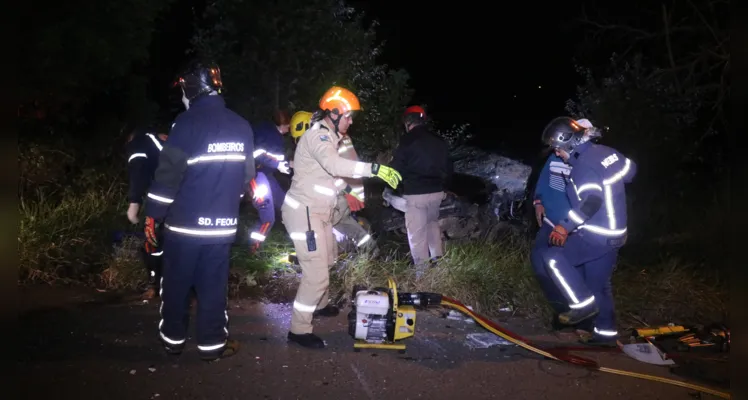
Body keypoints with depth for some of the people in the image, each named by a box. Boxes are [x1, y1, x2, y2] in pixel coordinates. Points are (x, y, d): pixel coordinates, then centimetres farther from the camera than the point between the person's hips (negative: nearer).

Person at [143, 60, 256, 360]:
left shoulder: (187, 122, -11)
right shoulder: (242, 126, 5)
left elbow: (169, 172, -14)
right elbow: (247, 174, 12)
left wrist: (153, 214, -6)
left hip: (185, 221, -3)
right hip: (222, 223, 4)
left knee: (176, 282, 13)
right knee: (213, 285, 11)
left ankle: (173, 339, 25)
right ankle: (212, 343, 17)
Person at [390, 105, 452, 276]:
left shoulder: (407, 141, -9)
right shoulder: (439, 141, 10)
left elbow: (397, 169, -8)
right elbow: (448, 169, 16)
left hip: (415, 194, -6)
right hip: (436, 192, 6)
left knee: (417, 233, 1)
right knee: (433, 223, 28)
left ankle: (423, 272, 4)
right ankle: (438, 260, 25)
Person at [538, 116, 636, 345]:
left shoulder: (584, 166, -21)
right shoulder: (606, 152, 7)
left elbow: (591, 201, -33)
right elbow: (630, 170, 21)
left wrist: (565, 226, -35)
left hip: (596, 236, -10)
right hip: (613, 233, 10)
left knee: (552, 256, -8)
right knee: (599, 285, 18)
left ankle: (583, 303, -3)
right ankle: (605, 332, 28)